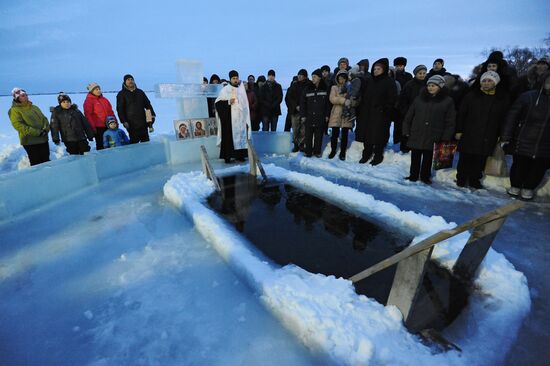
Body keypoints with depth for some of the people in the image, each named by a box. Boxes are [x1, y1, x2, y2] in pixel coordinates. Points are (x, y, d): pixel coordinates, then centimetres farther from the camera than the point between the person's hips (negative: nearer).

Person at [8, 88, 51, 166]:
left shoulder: (34, 107, 15)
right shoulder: (14, 110, -5)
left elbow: (44, 118, 13)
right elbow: (18, 125, -16)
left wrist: (45, 129, -8)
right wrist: (37, 132, -21)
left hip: (43, 139, 6)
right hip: (30, 141, -6)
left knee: (46, 161, 13)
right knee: (36, 164, 1)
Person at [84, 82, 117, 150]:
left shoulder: (104, 99, 14)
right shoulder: (88, 100, -4)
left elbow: (110, 112, 17)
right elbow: (88, 115, -10)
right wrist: (92, 126, -16)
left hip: (108, 126, 6)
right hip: (98, 127, -6)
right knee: (100, 144, 0)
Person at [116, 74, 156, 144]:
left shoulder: (140, 92, 16)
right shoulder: (121, 94, 4)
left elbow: (148, 104, 18)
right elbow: (120, 109, -1)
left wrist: (152, 115, 7)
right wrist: (124, 121, -11)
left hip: (143, 122, 4)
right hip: (132, 124, -4)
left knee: (146, 140, 5)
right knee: (134, 141, -7)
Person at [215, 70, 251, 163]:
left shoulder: (242, 89, 12)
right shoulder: (225, 90, -1)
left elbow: (245, 104, 16)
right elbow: (218, 103, -3)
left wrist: (246, 118, 10)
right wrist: (228, 102, -17)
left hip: (240, 118, 5)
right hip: (229, 118, -4)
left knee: (241, 135, 4)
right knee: (228, 136, -5)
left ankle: (240, 155, 12)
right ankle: (227, 156, -1)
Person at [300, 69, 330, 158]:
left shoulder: (325, 89, 3)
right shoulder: (307, 88, 3)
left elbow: (328, 103, 5)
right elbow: (302, 103, 3)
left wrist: (327, 115, 0)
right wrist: (302, 115, -3)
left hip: (320, 117, 0)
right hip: (309, 117, 0)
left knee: (319, 135, 6)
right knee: (308, 135, 2)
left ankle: (317, 151, 18)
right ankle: (308, 151, 12)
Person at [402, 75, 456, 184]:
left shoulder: (448, 101, 0)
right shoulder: (419, 99, 5)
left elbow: (450, 122, 0)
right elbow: (408, 117, 7)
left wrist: (445, 138, -6)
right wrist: (406, 131, 1)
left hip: (433, 137, -1)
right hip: (416, 135, 2)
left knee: (428, 158, 9)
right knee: (415, 157, 8)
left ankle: (425, 176, 25)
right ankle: (413, 175, 22)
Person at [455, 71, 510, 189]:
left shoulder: (503, 98, 5)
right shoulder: (472, 95, 0)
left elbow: (504, 118, 7)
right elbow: (461, 114, 0)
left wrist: (501, 135, 2)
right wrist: (459, 130, -5)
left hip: (488, 138, 2)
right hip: (469, 135, -1)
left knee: (480, 160, 7)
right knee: (465, 158, 4)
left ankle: (475, 179, 20)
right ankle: (461, 179, 17)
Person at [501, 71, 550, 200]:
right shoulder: (528, 97, -6)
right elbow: (512, 116, -5)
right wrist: (506, 137, -9)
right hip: (523, 142, -2)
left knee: (539, 168, 11)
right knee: (519, 165, 9)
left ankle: (528, 188, 31)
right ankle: (515, 186, 30)